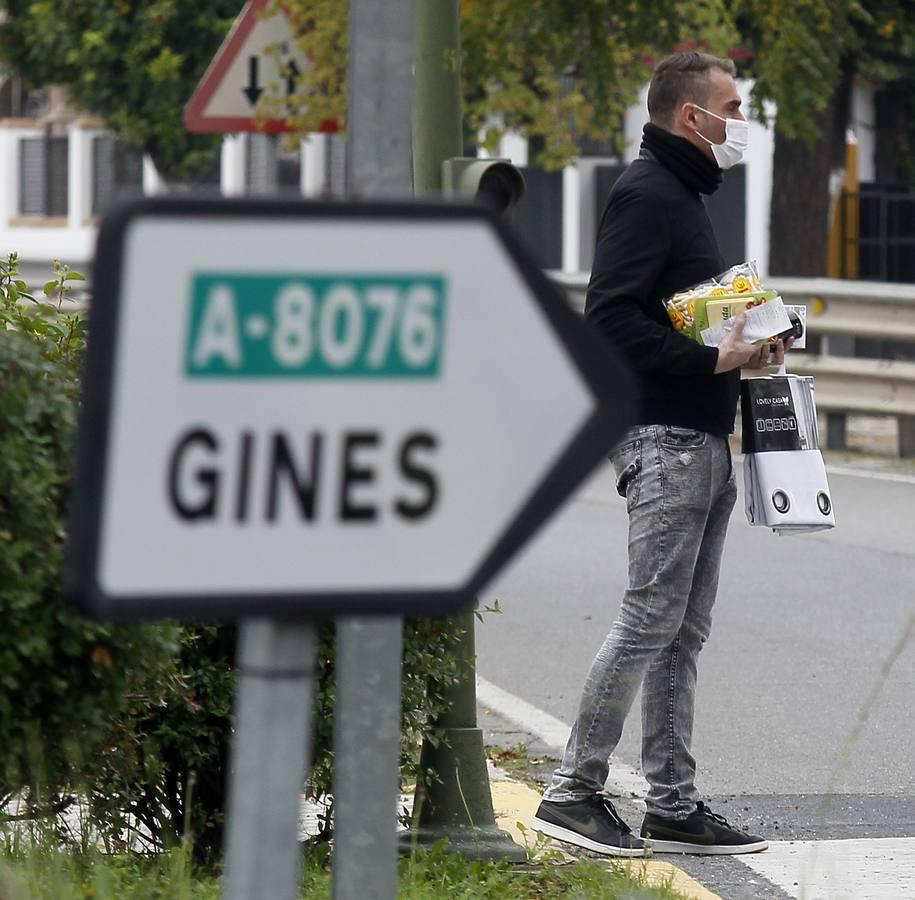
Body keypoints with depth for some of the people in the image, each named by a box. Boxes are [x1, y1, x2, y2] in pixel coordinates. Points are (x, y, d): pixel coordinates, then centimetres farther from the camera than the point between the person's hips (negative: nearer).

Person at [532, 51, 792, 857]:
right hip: (665, 439, -10)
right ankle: (573, 792, -4)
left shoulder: (683, 195, 21)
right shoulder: (646, 194, -11)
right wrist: (711, 360, -20)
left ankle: (673, 807, 12)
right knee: (651, 621, -10)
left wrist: (743, 345, 8)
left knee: (684, 632, 9)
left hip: (704, 443, 10)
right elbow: (611, 319, -21)